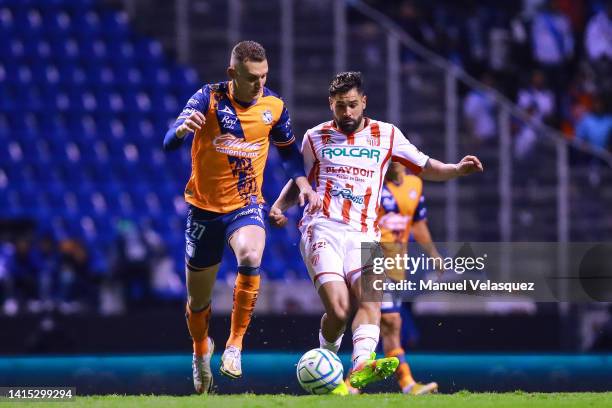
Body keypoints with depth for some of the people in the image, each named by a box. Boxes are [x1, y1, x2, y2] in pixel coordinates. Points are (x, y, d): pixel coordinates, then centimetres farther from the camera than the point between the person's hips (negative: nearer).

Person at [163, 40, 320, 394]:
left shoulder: (274, 106, -4)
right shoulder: (209, 98, -12)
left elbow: (288, 149, 15)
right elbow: (169, 143, -23)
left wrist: (304, 184, -2)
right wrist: (183, 129, -47)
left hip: (247, 205, 0)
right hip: (205, 207, 0)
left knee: (250, 257, -34)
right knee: (199, 302, 9)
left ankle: (235, 344, -21)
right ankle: (201, 352, 42)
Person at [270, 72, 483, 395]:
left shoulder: (386, 135, 13)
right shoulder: (315, 138, 13)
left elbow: (425, 167, 16)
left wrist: (458, 169, -3)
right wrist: (278, 207, 4)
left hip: (363, 236, 1)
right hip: (323, 231, -1)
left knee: (370, 299, -26)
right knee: (338, 309, -20)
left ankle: (361, 368, -45)